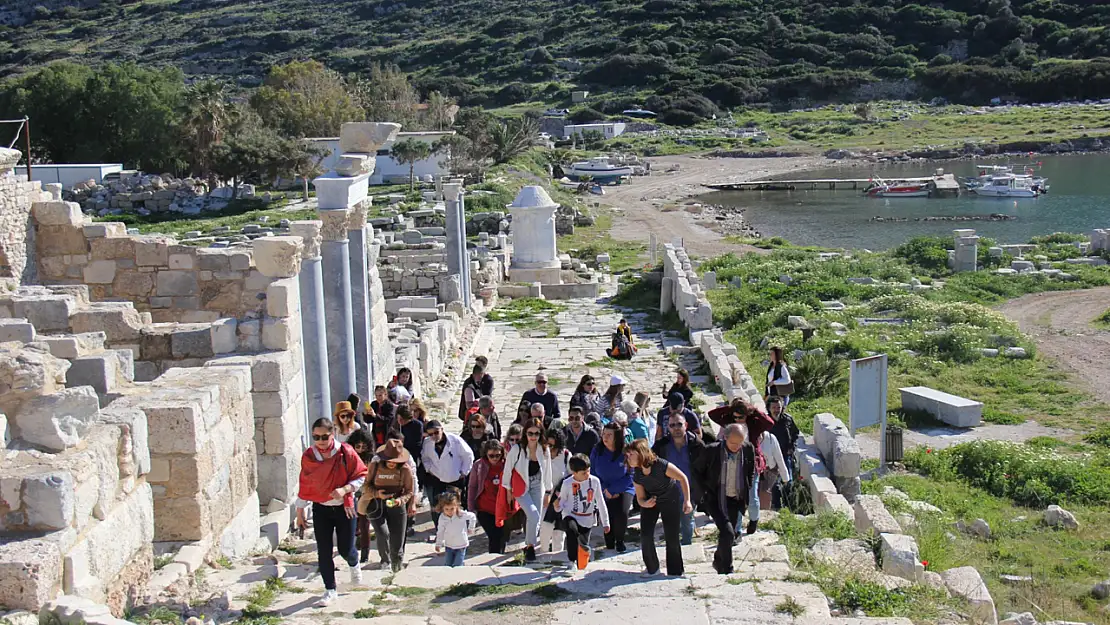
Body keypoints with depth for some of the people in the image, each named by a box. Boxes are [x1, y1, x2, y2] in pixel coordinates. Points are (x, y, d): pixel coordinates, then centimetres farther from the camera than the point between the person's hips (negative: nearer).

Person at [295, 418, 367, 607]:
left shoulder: (346, 452, -14)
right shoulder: (308, 456, -6)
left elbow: (361, 476, -6)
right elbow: (304, 486, 4)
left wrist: (345, 489, -23)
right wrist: (300, 513, 8)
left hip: (344, 507, -2)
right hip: (320, 509, 2)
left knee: (345, 549, 4)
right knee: (323, 551, 1)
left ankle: (354, 565, 41)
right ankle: (330, 590, 16)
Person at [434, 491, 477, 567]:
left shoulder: (462, 514, -19)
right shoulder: (442, 517, -12)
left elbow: (472, 516, 0)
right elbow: (440, 532, 0)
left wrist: (470, 528, 3)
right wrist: (438, 544, 2)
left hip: (461, 546, -3)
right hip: (449, 546, 3)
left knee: (457, 566, -7)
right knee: (448, 566, 10)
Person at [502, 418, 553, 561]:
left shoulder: (544, 450, -4)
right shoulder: (517, 449, -16)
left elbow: (547, 471, 8)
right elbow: (507, 469, -5)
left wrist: (547, 492, 13)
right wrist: (508, 489, 1)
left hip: (537, 487, 4)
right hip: (521, 488, -4)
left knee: (536, 520, 5)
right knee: (534, 516, -20)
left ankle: (529, 546, 24)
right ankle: (530, 546, -2)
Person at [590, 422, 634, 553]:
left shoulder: (626, 453, -13)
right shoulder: (597, 451, -6)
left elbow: (630, 476, -9)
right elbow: (592, 472, 1)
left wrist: (612, 489, -14)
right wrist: (605, 489, -10)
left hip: (624, 490, -2)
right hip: (604, 492, 2)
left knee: (621, 513, -24)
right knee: (607, 518, -3)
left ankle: (620, 541, 2)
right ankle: (610, 546, 22)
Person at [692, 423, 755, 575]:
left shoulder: (748, 450, -6)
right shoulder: (712, 450, -15)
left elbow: (751, 473, 11)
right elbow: (697, 471, 0)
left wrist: (746, 494, 6)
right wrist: (706, 491, -5)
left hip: (736, 500, 4)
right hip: (716, 499, -4)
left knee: (728, 534, 15)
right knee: (727, 532, -17)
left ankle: (718, 562, 40)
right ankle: (726, 570, -5)